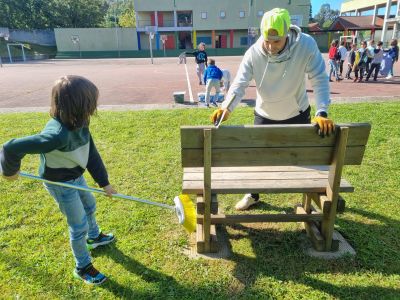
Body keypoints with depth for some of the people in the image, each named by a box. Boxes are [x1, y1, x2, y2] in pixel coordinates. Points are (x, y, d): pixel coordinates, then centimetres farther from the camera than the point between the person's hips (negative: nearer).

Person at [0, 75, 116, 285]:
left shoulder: (79, 124, -13)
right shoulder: (58, 134, -40)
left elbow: (91, 154, -5)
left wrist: (104, 182, -3)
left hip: (76, 177, 8)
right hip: (60, 183, -8)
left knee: (89, 207, 29)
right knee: (79, 226, 4)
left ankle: (94, 237, 58)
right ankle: (82, 267, 28)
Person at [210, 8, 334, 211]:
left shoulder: (306, 45, -24)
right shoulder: (254, 53, -23)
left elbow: (319, 79, -22)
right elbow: (240, 84, -25)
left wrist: (322, 113, -34)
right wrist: (226, 108, -43)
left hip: (297, 113, 0)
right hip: (265, 115, 1)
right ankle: (253, 194, 34)